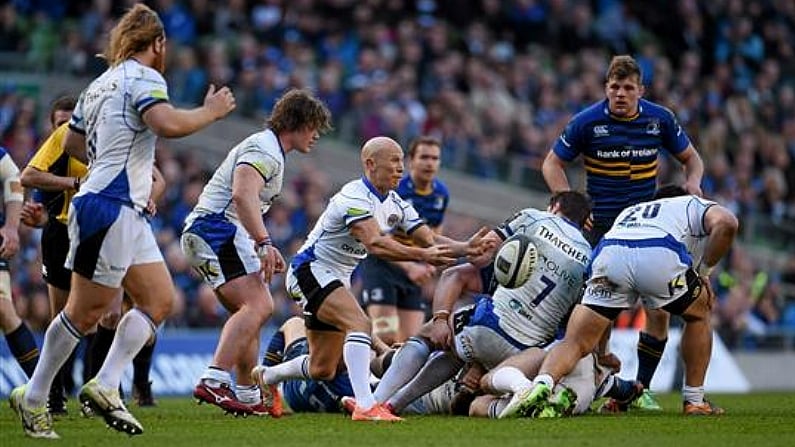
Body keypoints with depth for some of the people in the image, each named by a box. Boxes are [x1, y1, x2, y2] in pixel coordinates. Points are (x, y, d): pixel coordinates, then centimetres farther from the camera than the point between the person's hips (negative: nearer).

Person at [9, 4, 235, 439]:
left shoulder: (100, 84, 17)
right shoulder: (143, 78, -9)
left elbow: (72, 142, 26)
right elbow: (167, 124, -27)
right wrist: (210, 111, -12)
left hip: (128, 212, 10)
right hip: (110, 208, -10)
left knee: (159, 300, 7)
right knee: (86, 311, -4)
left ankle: (104, 386, 2)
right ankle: (32, 398, 3)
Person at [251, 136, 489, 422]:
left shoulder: (396, 205, 6)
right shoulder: (355, 197, -23)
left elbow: (430, 240, 1)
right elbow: (375, 244, -37)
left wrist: (466, 248, -17)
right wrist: (421, 255, -46)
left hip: (337, 278, 10)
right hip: (310, 270, -10)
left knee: (323, 369, 14)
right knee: (359, 322, -31)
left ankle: (265, 376, 40)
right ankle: (365, 406, -40)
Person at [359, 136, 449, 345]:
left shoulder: (441, 194, 2)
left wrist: (430, 263, 2)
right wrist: (409, 267, -29)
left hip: (413, 267, 6)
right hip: (380, 263, -6)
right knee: (386, 336, -18)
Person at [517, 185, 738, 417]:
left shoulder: (628, 213, 46)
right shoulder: (696, 205, 36)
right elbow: (725, 222, 9)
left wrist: (601, 355, 49)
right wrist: (704, 272, 21)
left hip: (609, 253, 2)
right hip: (661, 257, -2)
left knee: (575, 343, 4)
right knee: (698, 315, 28)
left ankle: (542, 383, -27)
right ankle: (694, 402, 28)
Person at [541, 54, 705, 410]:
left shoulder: (660, 119, -2)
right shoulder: (587, 122, -8)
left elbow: (690, 158, 13)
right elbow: (552, 164, 2)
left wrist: (693, 181, -9)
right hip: (600, 227, -2)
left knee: (659, 308, -5)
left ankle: (642, 388, 8)